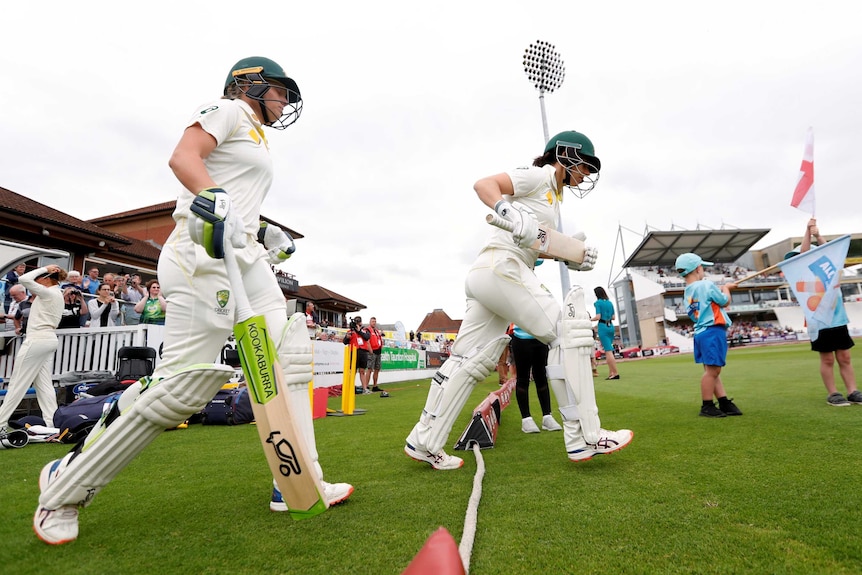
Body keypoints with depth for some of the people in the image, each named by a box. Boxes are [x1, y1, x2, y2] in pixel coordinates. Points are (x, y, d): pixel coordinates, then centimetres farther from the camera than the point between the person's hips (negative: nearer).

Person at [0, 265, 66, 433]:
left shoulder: (48, 292, -10)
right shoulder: (57, 294, 17)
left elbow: (24, 279, -17)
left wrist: (44, 269, -8)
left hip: (37, 340, -9)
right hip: (48, 339, 9)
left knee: (17, 382, -1)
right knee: (44, 384, 6)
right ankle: (52, 422, 3)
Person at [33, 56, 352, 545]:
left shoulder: (258, 138, 30)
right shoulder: (230, 109, 6)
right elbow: (183, 157, -13)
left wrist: (264, 233, 14)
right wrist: (217, 202, -29)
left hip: (245, 256, 10)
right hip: (203, 252, -10)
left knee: (292, 353, -1)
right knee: (185, 383, -13)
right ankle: (65, 488, 9)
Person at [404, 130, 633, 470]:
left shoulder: (554, 194, 28)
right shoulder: (540, 175, 1)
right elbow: (483, 184, -12)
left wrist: (574, 259, 8)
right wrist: (511, 213, -30)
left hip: (485, 276, 10)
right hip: (500, 266, -10)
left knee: (471, 360, 6)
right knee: (566, 332, -8)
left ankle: (424, 443, 13)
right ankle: (583, 438, -2)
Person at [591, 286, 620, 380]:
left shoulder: (598, 303, -7)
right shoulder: (610, 303, 11)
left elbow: (598, 317, -13)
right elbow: (613, 317, 13)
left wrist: (590, 319, 3)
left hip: (603, 327, -6)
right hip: (611, 327, 6)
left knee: (608, 351, -5)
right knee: (608, 350, 12)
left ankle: (615, 373, -7)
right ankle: (610, 373, 11)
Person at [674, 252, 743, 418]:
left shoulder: (687, 293, 13)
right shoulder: (707, 285, -10)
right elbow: (725, 302, 0)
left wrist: (722, 289, 21)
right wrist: (726, 288, 19)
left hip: (701, 333, 9)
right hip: (713, 332, -9)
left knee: (712, 370, 11)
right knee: (712, 370, -5)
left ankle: (725, 404, 18)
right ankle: (707, 407, 0)